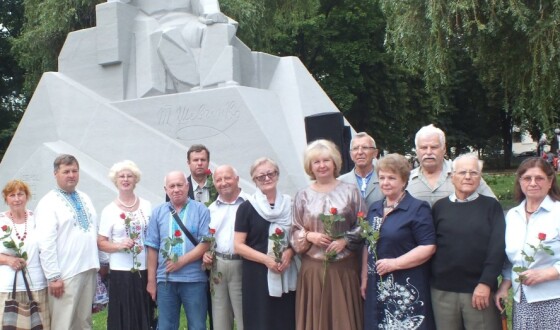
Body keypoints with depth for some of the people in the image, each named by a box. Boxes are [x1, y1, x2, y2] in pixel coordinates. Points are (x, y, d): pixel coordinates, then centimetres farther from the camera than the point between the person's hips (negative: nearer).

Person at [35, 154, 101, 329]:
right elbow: (46, 244, -15)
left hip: (89, 269, 7)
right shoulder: (48, 203, -9)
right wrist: (53, 277, -18)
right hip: (66, 273, -7)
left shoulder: (85, 199, 14)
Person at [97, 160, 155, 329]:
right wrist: (119, 246, -18)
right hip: (121, 271, -2)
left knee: (145, 315, 5)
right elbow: (101, 243, -1)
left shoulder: (147, 206, 7)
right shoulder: (109, 210, 0)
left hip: (146, 269, 2)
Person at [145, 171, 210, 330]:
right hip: (165, 280, 3)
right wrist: (151, 280, 5)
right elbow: (153, 247, 7)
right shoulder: (158, 212, 7)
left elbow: (206, 243, -8)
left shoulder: (201, 210, -2)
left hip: (194, 279, -2)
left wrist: (181, 261, -14)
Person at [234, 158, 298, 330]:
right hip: (257, 274, -2)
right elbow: (238, 245, -4)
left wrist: (289, 252, -7)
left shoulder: (290, 204, 8)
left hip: (287, 275, 3)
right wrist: (266, 259, -15)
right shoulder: (247, 208, -1)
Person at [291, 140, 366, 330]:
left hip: (344, 266, -1)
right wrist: (309, 236, -10)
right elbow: (295, 231, 9)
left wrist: (345, 239, -11)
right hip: (313, 268, 1)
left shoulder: (350, 191, 1)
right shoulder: (303, 196, 5)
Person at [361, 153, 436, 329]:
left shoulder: (418, 209, -7)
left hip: (407, 288, -6)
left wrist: (394, 263, -18)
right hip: (378, 288, 6)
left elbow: (428, 247, -15)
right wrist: (364, 278, 12)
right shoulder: (374, 209, 12)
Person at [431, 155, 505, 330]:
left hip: (480, 290, -1)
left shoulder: (491, 206, 3)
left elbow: (498, 246, -4)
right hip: (443, 291, 2)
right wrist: (433, 280, -2)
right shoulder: (440, 207, 7)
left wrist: (486, 283, -11)